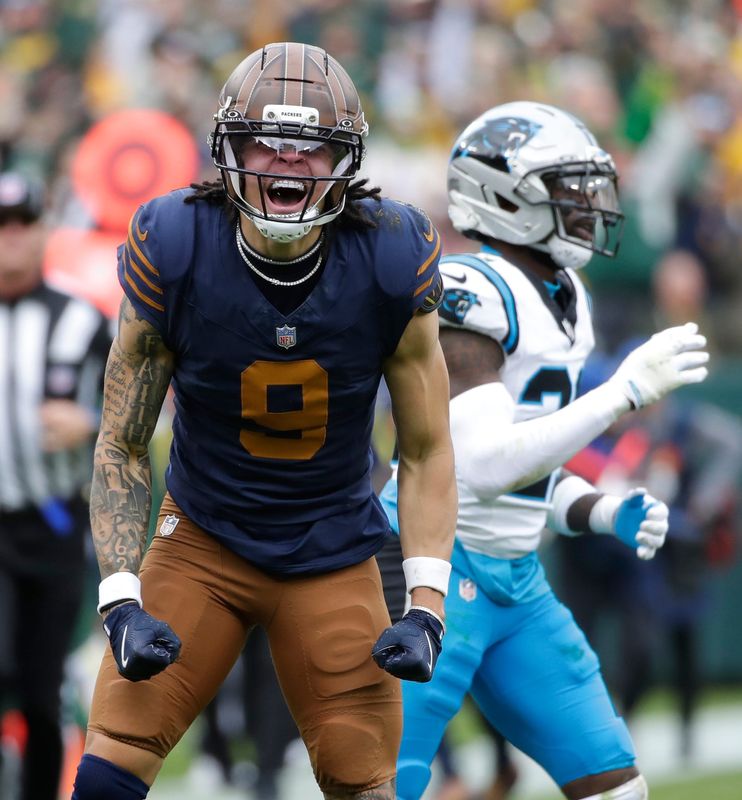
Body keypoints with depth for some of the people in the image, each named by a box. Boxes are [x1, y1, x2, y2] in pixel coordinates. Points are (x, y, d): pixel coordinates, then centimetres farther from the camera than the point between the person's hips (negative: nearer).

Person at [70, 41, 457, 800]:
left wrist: (426, 607, -13)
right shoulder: (173, 251, -18)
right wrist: (121, 602, -16)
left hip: (334, 555, 1)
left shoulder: (390, 261, -16)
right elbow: (122, 446, -7)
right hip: (204, 536, 0)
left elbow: (425, 451, -4)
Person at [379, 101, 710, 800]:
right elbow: (484, 467, -28)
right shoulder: (473, 294, -17)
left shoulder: (562, 301, 12)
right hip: (436, 573, -9)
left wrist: (607, 513, 0)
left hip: (515, 582, 9)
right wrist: (626, 390, -25)